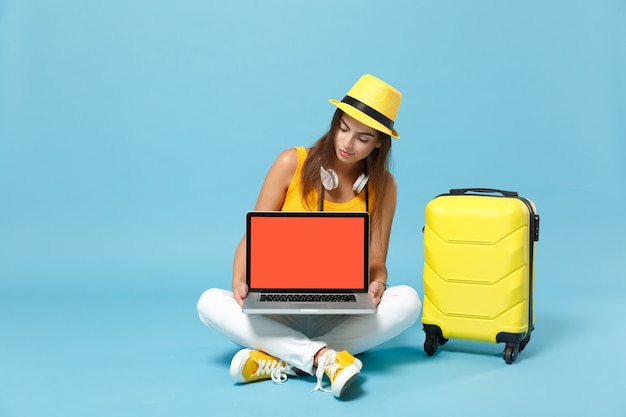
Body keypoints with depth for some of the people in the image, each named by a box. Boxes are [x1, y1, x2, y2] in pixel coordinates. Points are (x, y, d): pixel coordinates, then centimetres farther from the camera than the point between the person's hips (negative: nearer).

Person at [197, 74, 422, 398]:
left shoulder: (383, 186, -2)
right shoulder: (293, 164, -6)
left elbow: (376, 262, -1)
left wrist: (377, 284, -25)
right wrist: (239, 283, -24)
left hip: (343, 315, 1)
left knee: (407, 299, -27)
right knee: (210, 302, -26)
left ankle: (281, 360, -31)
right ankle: (324, 356, -38)